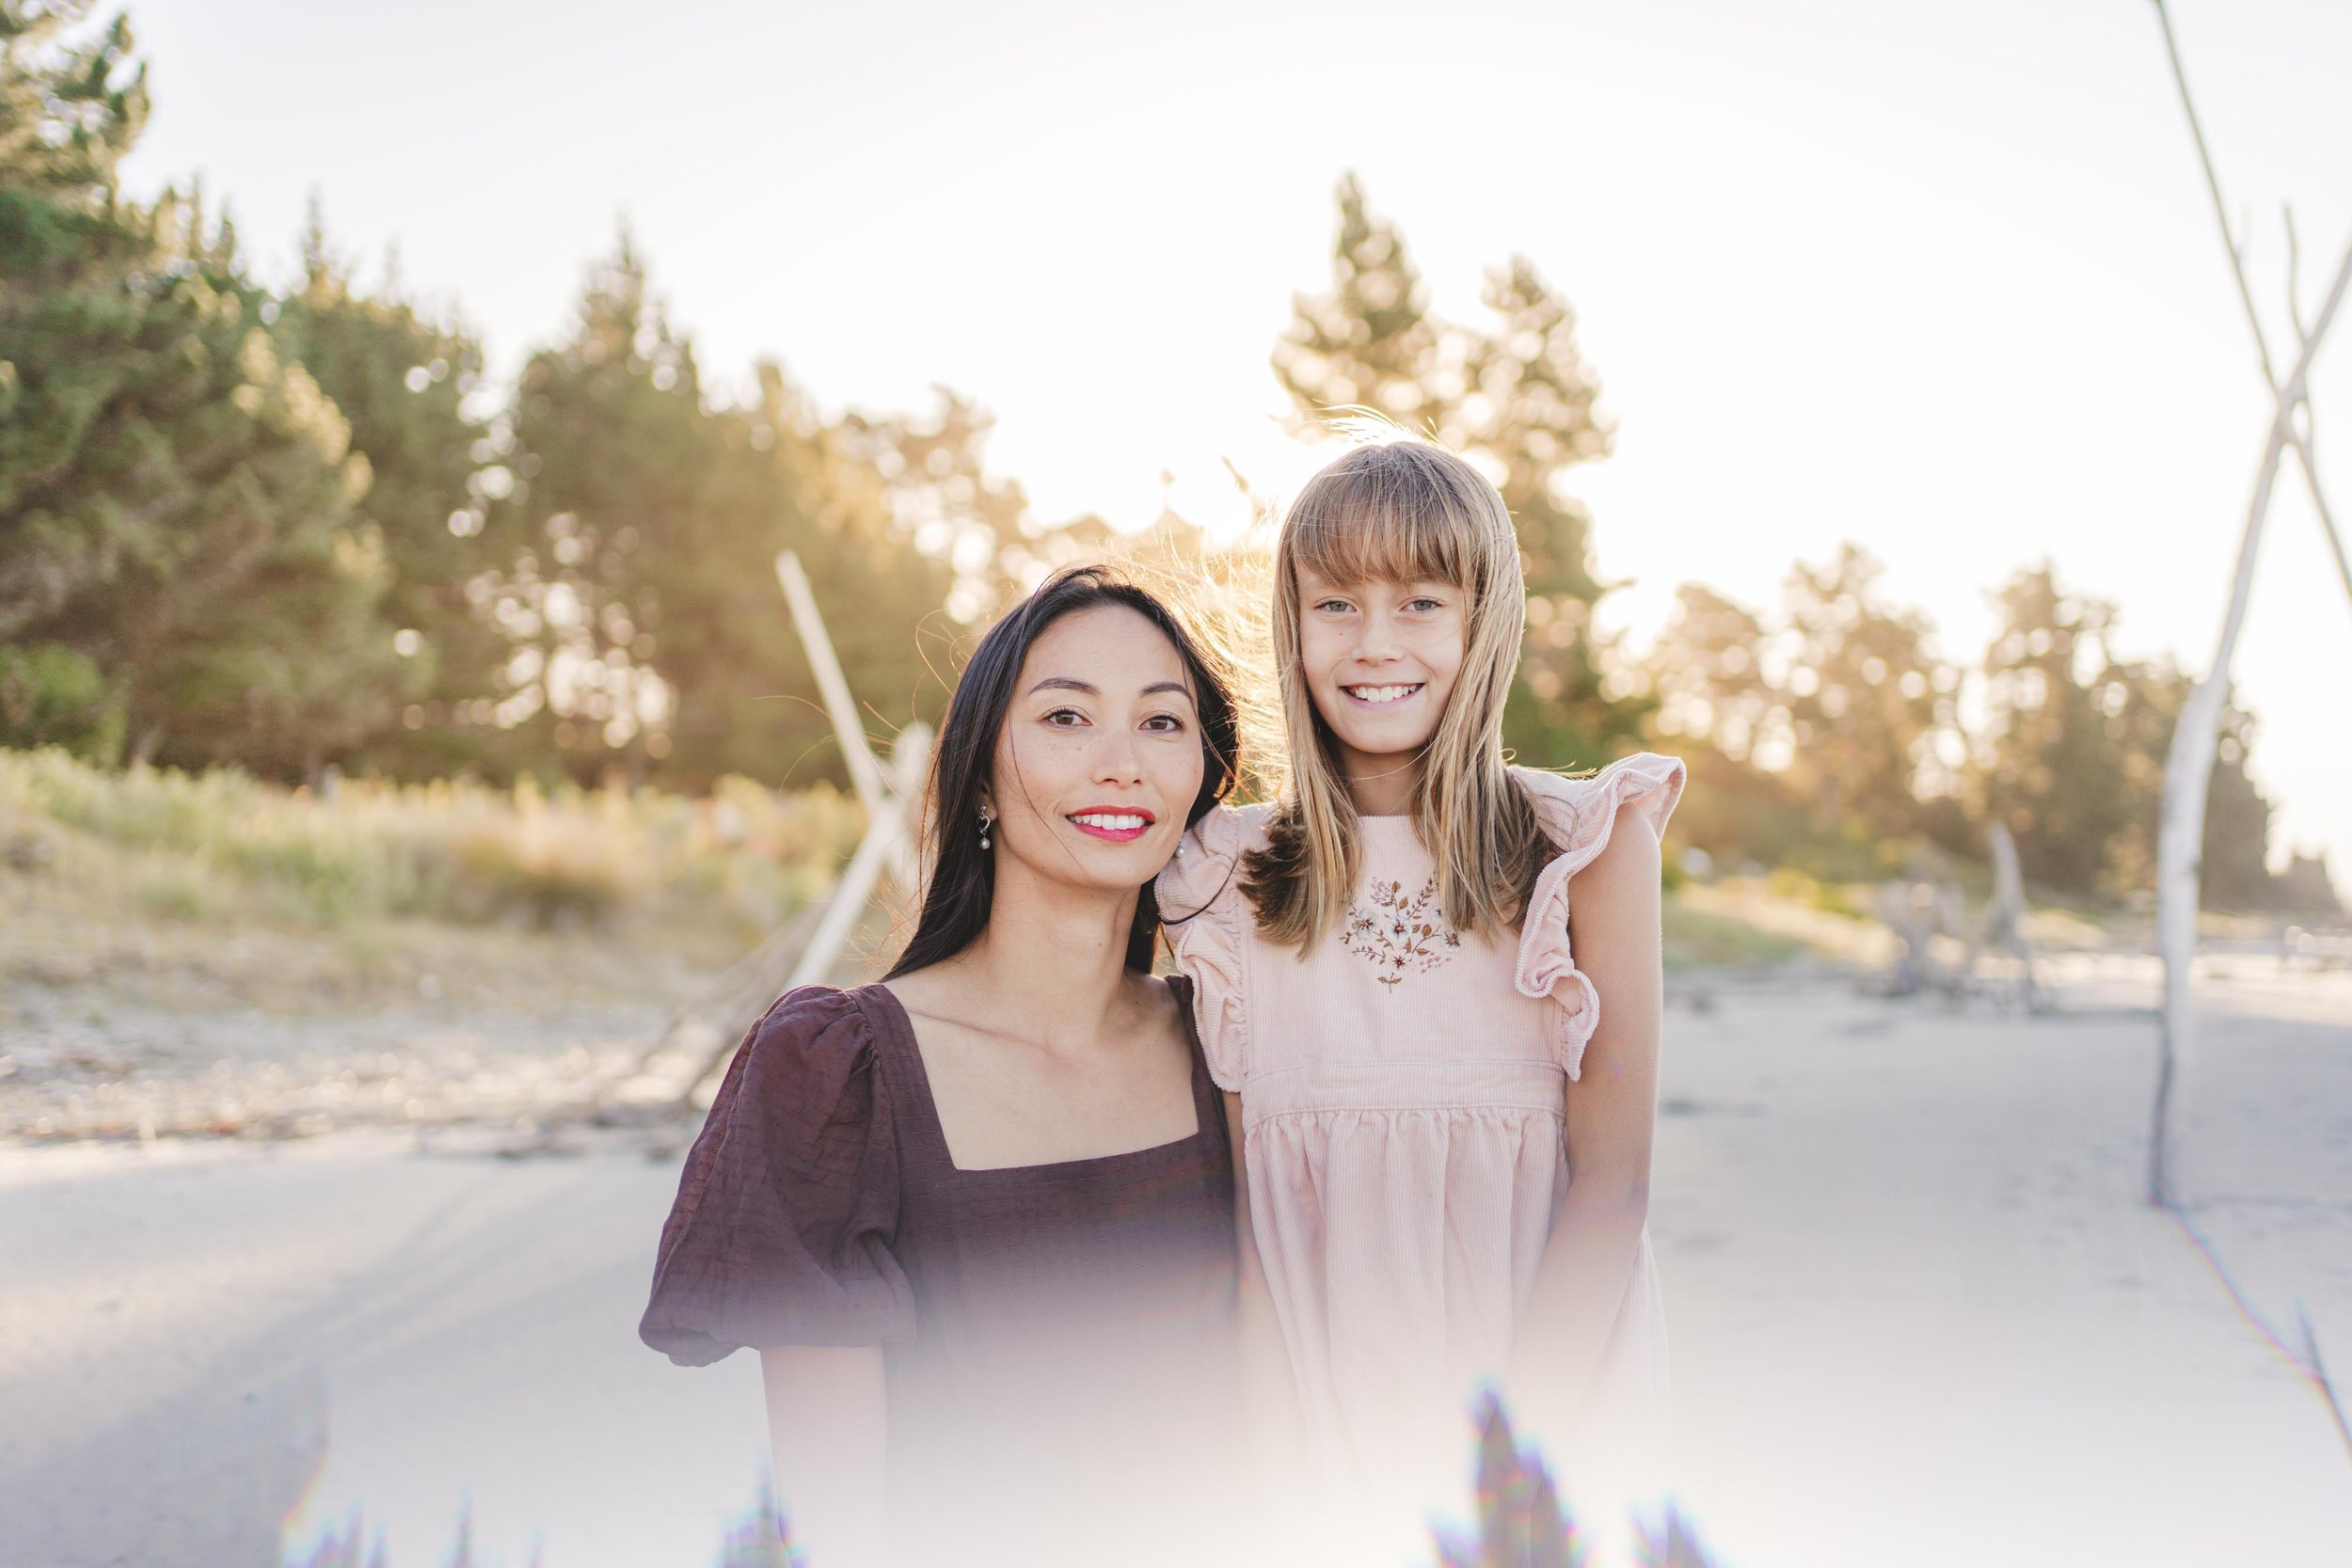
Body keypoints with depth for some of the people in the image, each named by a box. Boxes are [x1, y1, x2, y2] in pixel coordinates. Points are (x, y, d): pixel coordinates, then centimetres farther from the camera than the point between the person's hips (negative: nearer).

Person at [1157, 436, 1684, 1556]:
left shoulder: (1589, 845, -4)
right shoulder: (1229, 882, 1)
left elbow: (1614, 1181, -8)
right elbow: (1238, 1198, 1)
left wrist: (1503, 1457, -17)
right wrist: (1278, 1462, -10)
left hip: (1548, 1400, -1)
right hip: (1323, 1425, 1)